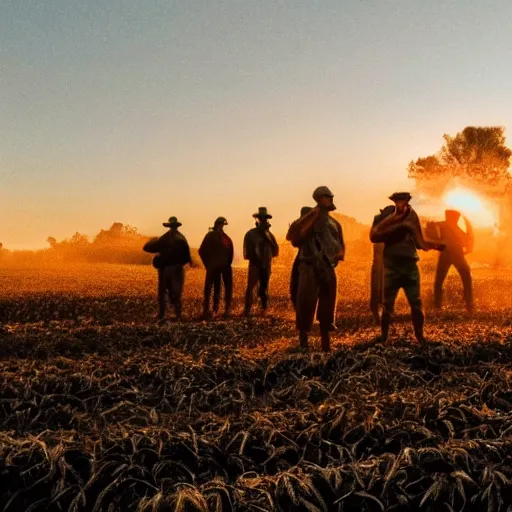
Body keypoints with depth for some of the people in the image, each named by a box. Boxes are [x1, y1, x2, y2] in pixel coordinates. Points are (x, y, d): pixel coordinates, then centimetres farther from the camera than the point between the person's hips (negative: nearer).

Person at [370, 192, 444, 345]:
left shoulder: (412, 216, 4)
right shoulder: (386, 216, -4)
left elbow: (420, 243, 8)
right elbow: (373, 236, -18)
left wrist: (433, 245, -11)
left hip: (411, 266, 2)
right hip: (392, 267, -2)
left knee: (416, 304, 3)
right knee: (388, 305, 3)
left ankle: (420, 337, 17)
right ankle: (383, 338, 16)